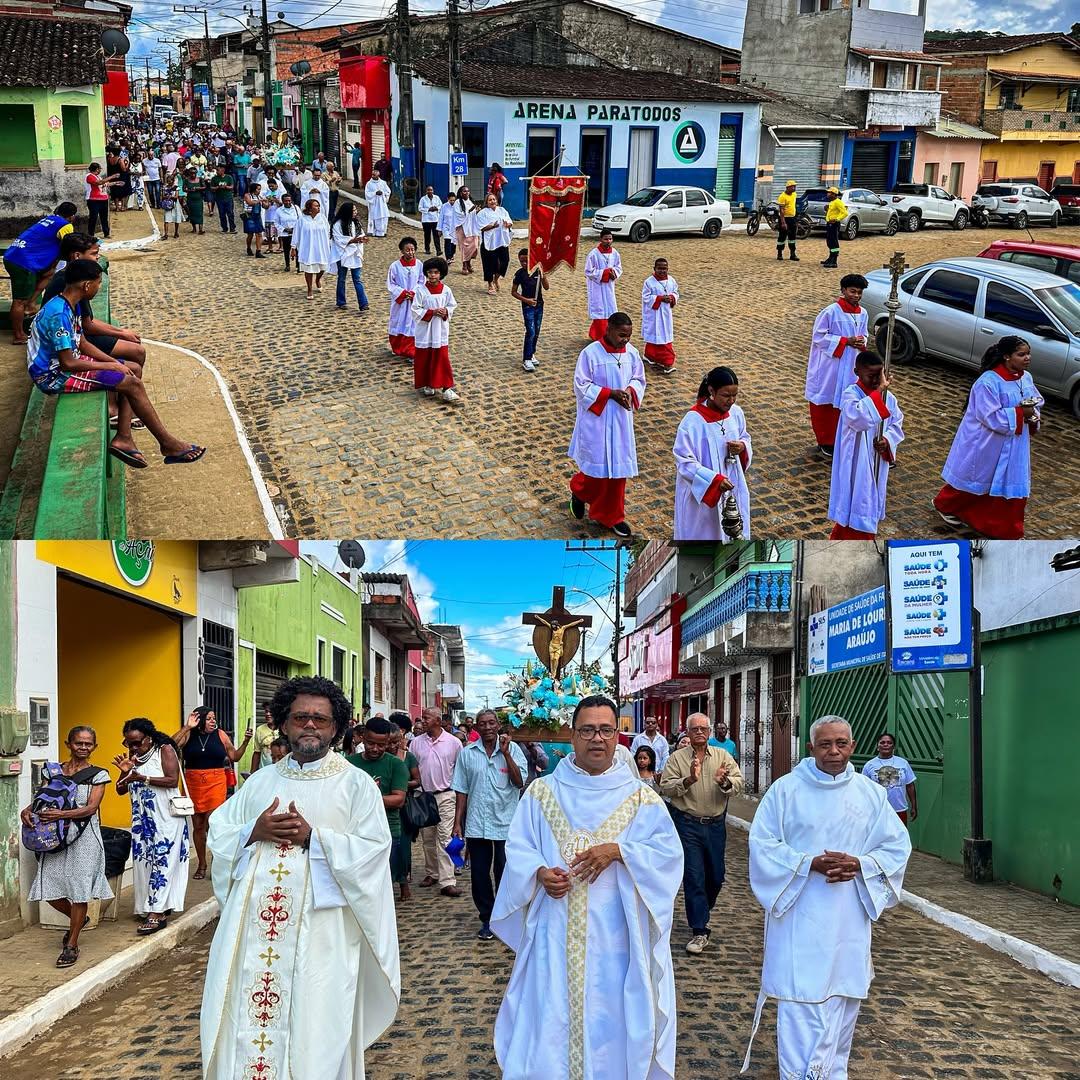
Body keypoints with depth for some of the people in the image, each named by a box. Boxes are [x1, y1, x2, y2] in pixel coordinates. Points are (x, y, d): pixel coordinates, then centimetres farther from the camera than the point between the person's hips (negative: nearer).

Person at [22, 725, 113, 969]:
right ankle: (78, 919, 33)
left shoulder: (98, 774, -2)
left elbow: (91, 807, -11)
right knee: (49, 889, 3)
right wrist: (27, 811, -13)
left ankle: (72, 945, 11)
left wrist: (61, 815, -25)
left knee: (79, 889, -2)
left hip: (84, 837, -4)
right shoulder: (55, 770, 9)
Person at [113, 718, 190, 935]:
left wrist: (143, 778, -24)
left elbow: (173, 780, -17)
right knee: (143, 862, 4)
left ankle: (157, 913, -13)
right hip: (142, 819, 7)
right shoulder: (132, 755, 9)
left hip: (166, 817, -7)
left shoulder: (165, 750, -7)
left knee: (162, 862, -9)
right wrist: (125, 772, -10)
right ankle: (157, 907, 13)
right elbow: (121, 790, 9)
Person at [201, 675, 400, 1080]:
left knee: (312, 1031, 0)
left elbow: (373, 852, -7)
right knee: (244, 1019, 6)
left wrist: (313, 837, -16)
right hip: (253, 924, 4)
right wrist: (254, 832, -8)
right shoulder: (260, 781, 13)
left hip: (320, 929, -3)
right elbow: (218, 832, 12)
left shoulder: (356, 784, 1)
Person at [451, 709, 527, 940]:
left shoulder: (513, 749, -1)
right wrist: (457, 822, 4)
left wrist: (505, 753, -15)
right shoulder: (467, 753, 4)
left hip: (505, 824, -2)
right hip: (476, 824, 2)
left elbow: (520, 782, -11)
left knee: (504, 874, 4)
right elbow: (462, 790, 6)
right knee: (479, 874, 7)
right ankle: (487, 919, 20)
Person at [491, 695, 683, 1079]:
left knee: (610, 1018, 4)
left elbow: (668, 852, -3)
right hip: (556, 935, 1)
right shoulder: (541, 792, 7)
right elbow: (517, 849, 5)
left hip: (615, 936, -1)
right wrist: (539, 873, -15)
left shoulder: (640, 798, 3)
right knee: (551, 1018, 3)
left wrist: (617, 851, -17)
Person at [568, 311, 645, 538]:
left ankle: (612, 516, 23)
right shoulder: (590, 353, -16)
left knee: (618, 467, 10)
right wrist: (610, 393, -21)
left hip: (621, 420, 5)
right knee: (597, 466, 3)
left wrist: (630, 390, -11)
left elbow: (639, 379, 11)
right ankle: (579, 491, 37)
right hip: (596, 420, -5)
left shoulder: (631, 353, -2)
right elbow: (581, 386, -14)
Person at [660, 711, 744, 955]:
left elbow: (739, 784, -3)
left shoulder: (723, 756, 6)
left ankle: (701, 913, 41)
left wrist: (725, 782, -25)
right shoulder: (677, 758, 0)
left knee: (716, 876, 13)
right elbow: (665, 788, -9)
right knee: (694, 876, -6)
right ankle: (700, 931, -1)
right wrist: (689, 779, -23)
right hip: (687, 824, -3)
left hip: (716, 824, 3)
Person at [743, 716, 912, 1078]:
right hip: (800, 917, -3)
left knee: (843, 997, 11)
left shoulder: (871, 794, 3)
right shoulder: (785, 789, -4)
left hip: (849, 919, 3)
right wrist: (810, 864, -18)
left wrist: (859, 865, -12)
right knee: (801, 998, -6)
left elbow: (897, 846, 6)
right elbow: (762, 844, -5)